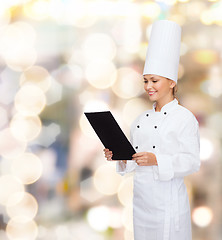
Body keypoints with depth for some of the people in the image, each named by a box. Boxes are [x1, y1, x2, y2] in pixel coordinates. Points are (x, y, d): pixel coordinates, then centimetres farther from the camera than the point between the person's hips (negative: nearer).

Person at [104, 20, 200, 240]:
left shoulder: (184, 118, -7)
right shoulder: (141, 120, 13)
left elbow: (192, 161, -14)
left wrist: (156, 160, -26)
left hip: (168, 199, -6)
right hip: (141, 197, 7)